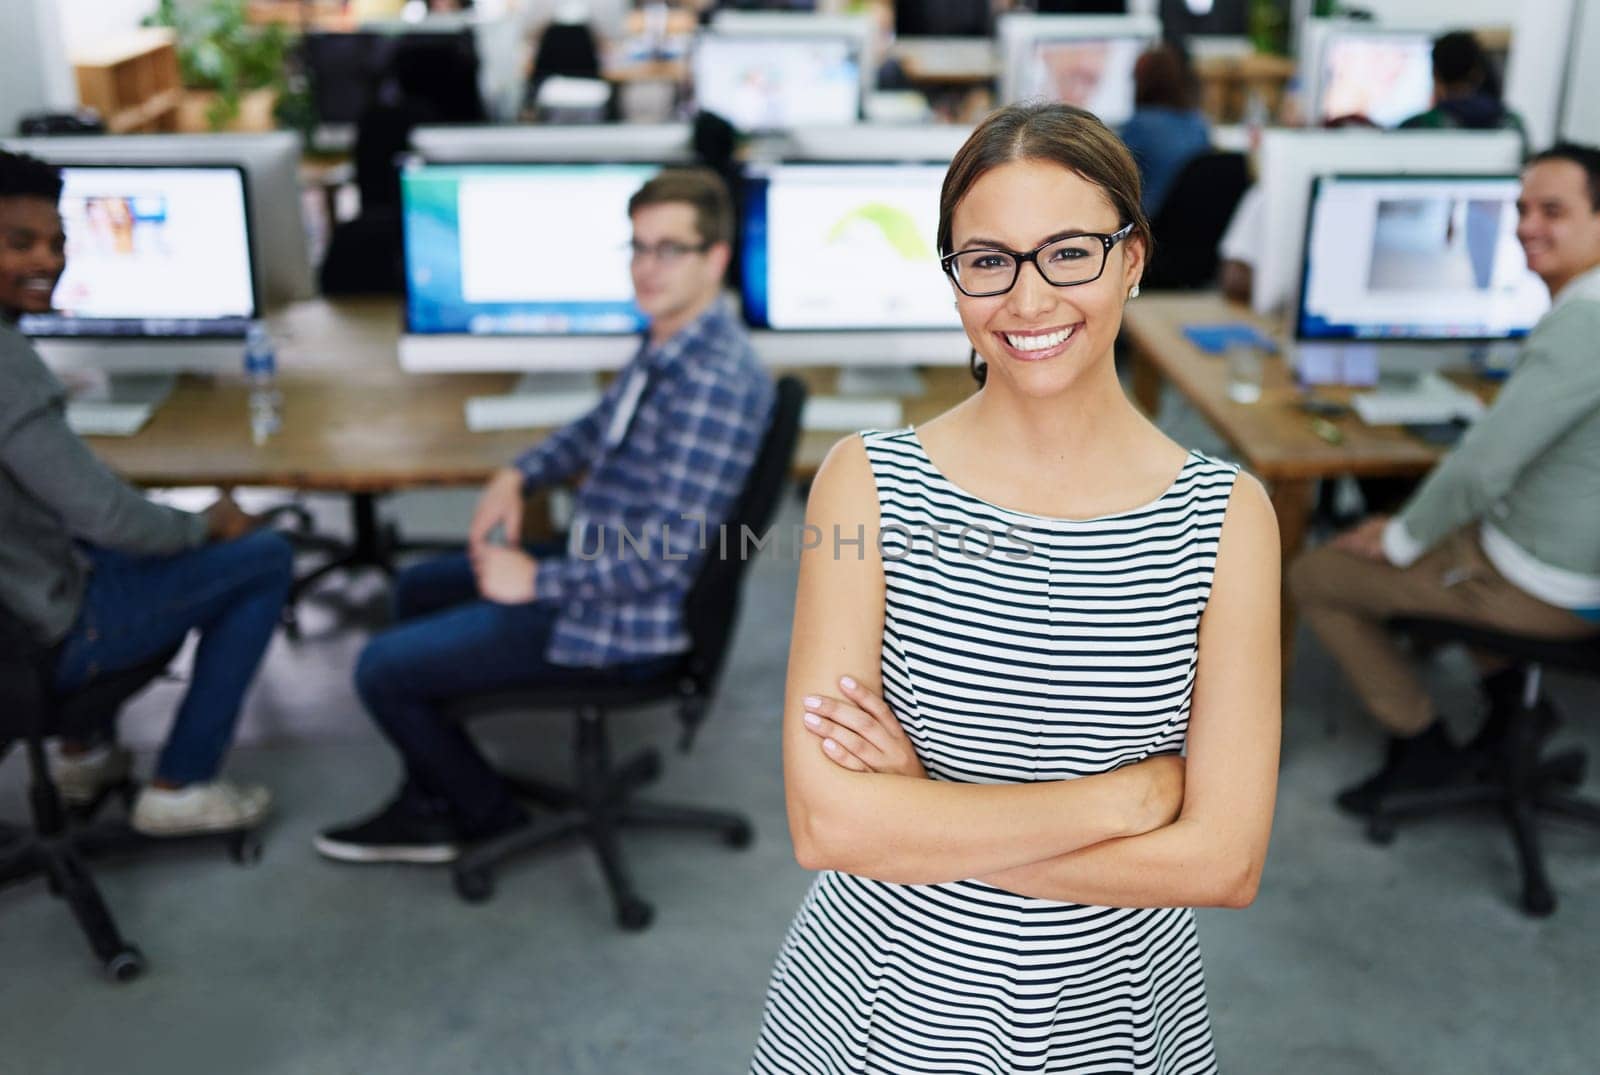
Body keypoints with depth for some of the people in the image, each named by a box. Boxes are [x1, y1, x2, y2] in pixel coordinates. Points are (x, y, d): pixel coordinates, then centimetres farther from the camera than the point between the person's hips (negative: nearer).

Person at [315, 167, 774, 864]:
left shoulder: (714, 381, -29)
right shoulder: (667, 342, 3)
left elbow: (668, 552, -31)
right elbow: (604, 426, 22)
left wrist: (538, 581, -20)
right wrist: (518, 475, 6)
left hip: (624, 624, -11)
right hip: (593, 564, 11)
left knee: (382, 670, -4)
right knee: (417, 590, 25)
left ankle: (492, 820, 19)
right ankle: (430, 807, 30)